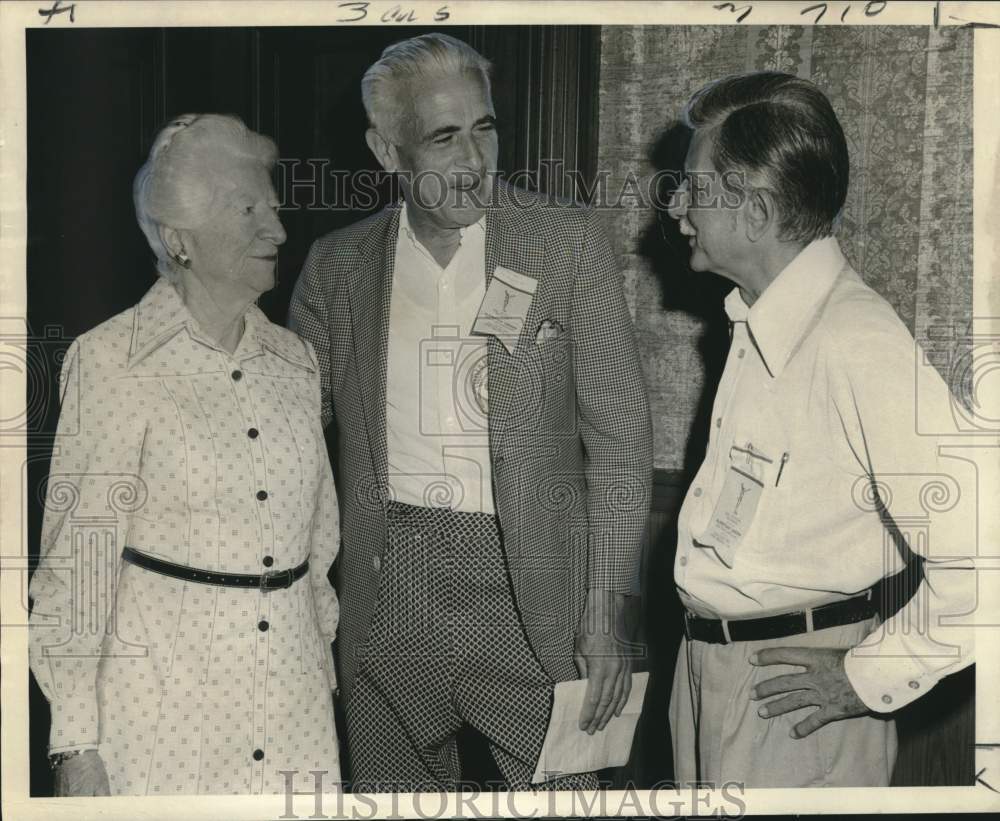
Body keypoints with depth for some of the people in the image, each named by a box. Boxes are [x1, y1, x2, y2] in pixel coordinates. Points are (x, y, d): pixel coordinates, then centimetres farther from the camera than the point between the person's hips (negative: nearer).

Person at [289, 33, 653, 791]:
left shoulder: (568, 243, -3)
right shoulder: (338, 265, 5)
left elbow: (619, 434, -3)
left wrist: (606, 609, -9)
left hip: (527, 595, -2)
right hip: (387, 594, 3)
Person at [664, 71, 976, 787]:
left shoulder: (861, 346, -25)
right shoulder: (756, 320, 4)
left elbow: (976, 557, -29)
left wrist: (868, 677, -18)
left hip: (791, 703, -8)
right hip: (709, 666, 8)